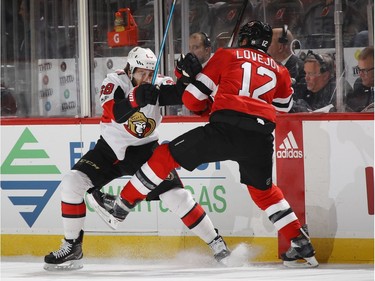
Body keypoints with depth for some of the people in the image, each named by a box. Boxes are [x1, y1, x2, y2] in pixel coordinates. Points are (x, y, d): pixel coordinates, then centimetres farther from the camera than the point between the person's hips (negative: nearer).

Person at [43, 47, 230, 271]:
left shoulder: (158, 86, -13)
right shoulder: (115, 82, -17)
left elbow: (182, 94, -30)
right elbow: (115, 113, -35)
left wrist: (189, 74, -48)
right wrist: (136, 98, -53)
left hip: (144, 149, 0)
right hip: (110, 148, 1)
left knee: (176, 195, -14)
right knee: (72, 183, -16)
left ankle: (216, 243, -1)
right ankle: (72, 249, -4)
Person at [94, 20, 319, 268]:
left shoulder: (227, 55, 16)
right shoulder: (279, 71, 23)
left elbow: (193, 98, 12)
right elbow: (282, 108, 36)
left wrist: (209, 107, 32)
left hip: (226, 127, -4)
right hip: (261, 137, 4)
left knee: (168, 155, 12)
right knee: (263, 190, 25)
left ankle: (123, 204, 14)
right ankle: (301, 243, 17)